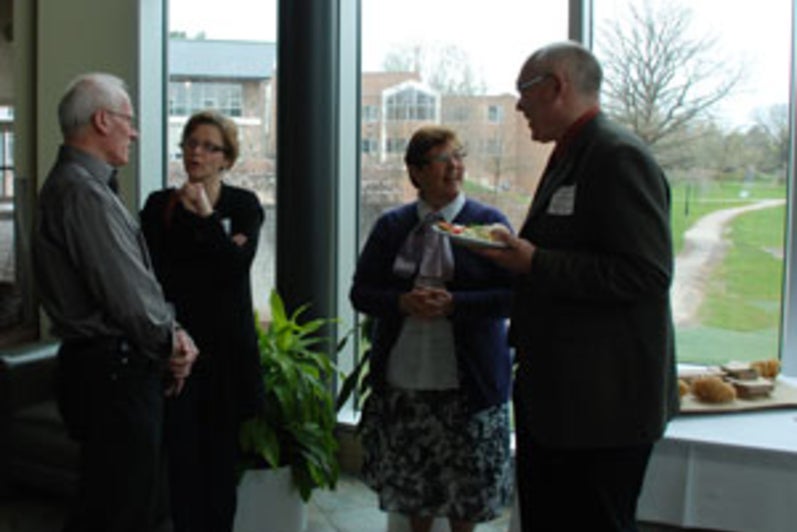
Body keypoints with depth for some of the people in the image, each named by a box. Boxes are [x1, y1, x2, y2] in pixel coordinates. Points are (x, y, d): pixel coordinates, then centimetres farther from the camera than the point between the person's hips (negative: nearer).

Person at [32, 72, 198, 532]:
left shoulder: (84, 184, 16)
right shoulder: (83, 192, -18)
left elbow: (133, 279, 14)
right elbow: (127, 294, -21)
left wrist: (168, 334, 3)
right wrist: (170, 339, -4)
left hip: (114, 367, 11)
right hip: (113, 370, -11)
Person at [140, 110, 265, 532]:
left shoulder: (243, 205, 5)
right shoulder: (159, 204, 7)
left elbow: (237, 266, -9)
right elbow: (156, 273, -4)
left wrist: (206, 216, -10)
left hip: (226, 344, 0)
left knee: (222, 451, 6)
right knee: (179, 451, -2)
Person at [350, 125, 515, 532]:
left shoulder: (489, 223, -1)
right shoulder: (391, 225, 7)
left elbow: (511, 296, -7)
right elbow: (361, 292, 6)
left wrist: (452, 304, -20)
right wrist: (402, 302, -13)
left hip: (468, 380, -2)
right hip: (403, 380, 3)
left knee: (467, 481, 6)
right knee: (411, 480, 13)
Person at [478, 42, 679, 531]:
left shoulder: (619, 157, -17)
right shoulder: (569, 157, 15)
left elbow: (646, 273, -24)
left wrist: (535, 264, -23)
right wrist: (516, 252, 8)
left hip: (603, 401, -10)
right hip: (551, 397, 10)